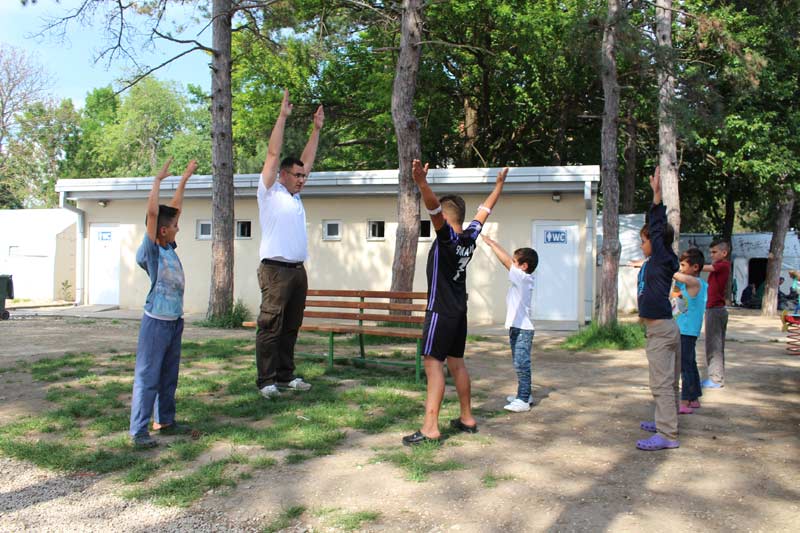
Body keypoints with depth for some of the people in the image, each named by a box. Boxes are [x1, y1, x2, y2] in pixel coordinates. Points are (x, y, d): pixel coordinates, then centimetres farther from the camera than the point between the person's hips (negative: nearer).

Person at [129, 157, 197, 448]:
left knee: (169, 376, 16)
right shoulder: (151, 250, -12)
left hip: (175, 321, 8)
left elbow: (174, 208, 16)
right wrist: (159, 179, -16)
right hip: (156, 322, -8)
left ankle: (165, 421, 28)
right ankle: (138, 431, 2)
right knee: (147, 376, -3)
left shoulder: (169, 247, 8)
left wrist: (184, 179, 19)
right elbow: (152, 212, -23)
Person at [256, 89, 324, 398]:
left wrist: (316, 129, 23)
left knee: (291, 327, 11)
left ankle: (285, 376, 19)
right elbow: (273, 154, -6)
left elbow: (307, 160, 23)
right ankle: (266, 381, -1)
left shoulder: (295, 196, 19)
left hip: (298, 270, 8)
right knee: (270, 327, -5)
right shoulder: (270, 192, 0)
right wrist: (282, 117, -7)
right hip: (276, 269, -8)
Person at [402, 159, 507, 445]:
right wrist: (499, 184, 34)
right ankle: (467, 419, 25)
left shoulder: (447, 236, -15)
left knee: (433, 364, -10)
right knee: (456, 362, 17)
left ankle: (430, 428, -13)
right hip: (459, 312, 8)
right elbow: (485, 209, 20)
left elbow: (434, 207, -34)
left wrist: (422, 183, -50)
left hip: (441, 312, -8)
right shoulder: (471, 236, 5)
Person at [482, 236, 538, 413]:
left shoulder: (523, 278, -15)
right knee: (520, 364, 17)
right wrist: (494, 243, 11)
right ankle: (524, 394, 27)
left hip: (523, 329, -10)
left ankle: (523, 400, -10)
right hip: (517, 327, 10)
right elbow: (508, 259, 15)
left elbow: (506, 261, -19)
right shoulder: (521, 279, 11)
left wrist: (491, 243, -11)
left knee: (522, 364, -10)